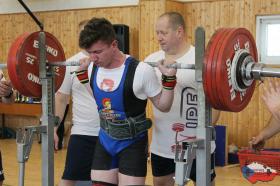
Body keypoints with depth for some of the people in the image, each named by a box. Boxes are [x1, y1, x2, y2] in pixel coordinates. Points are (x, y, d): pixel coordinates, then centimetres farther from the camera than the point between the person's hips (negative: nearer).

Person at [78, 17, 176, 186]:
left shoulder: (140, 71, -22)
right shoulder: (94, 69, -5)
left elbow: (163, 106, -9)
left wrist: (169, 79, -21)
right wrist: (83, 72, 12)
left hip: (132, 143, -5)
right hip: (105, 141, 6)